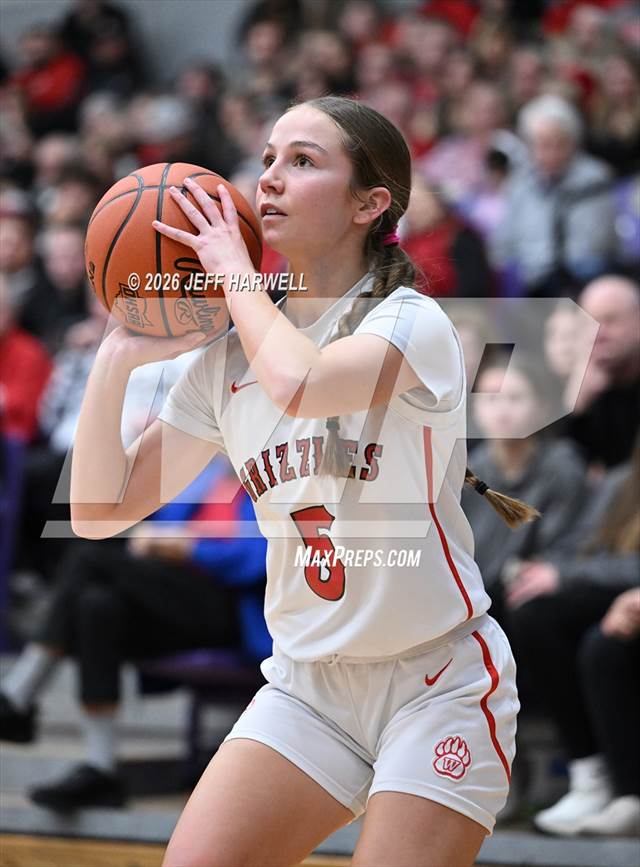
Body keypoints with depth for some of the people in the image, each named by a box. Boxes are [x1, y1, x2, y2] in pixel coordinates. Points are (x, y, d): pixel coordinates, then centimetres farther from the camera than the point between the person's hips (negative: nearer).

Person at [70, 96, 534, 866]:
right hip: (306, 682, 5)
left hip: (439, 684, -5)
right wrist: (117, 357, -6)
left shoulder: (413, 323, -13)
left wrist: (234, 269, -19)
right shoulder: (227, 356, 4)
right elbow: (99, 510, 3)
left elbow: (299, 384, -36)